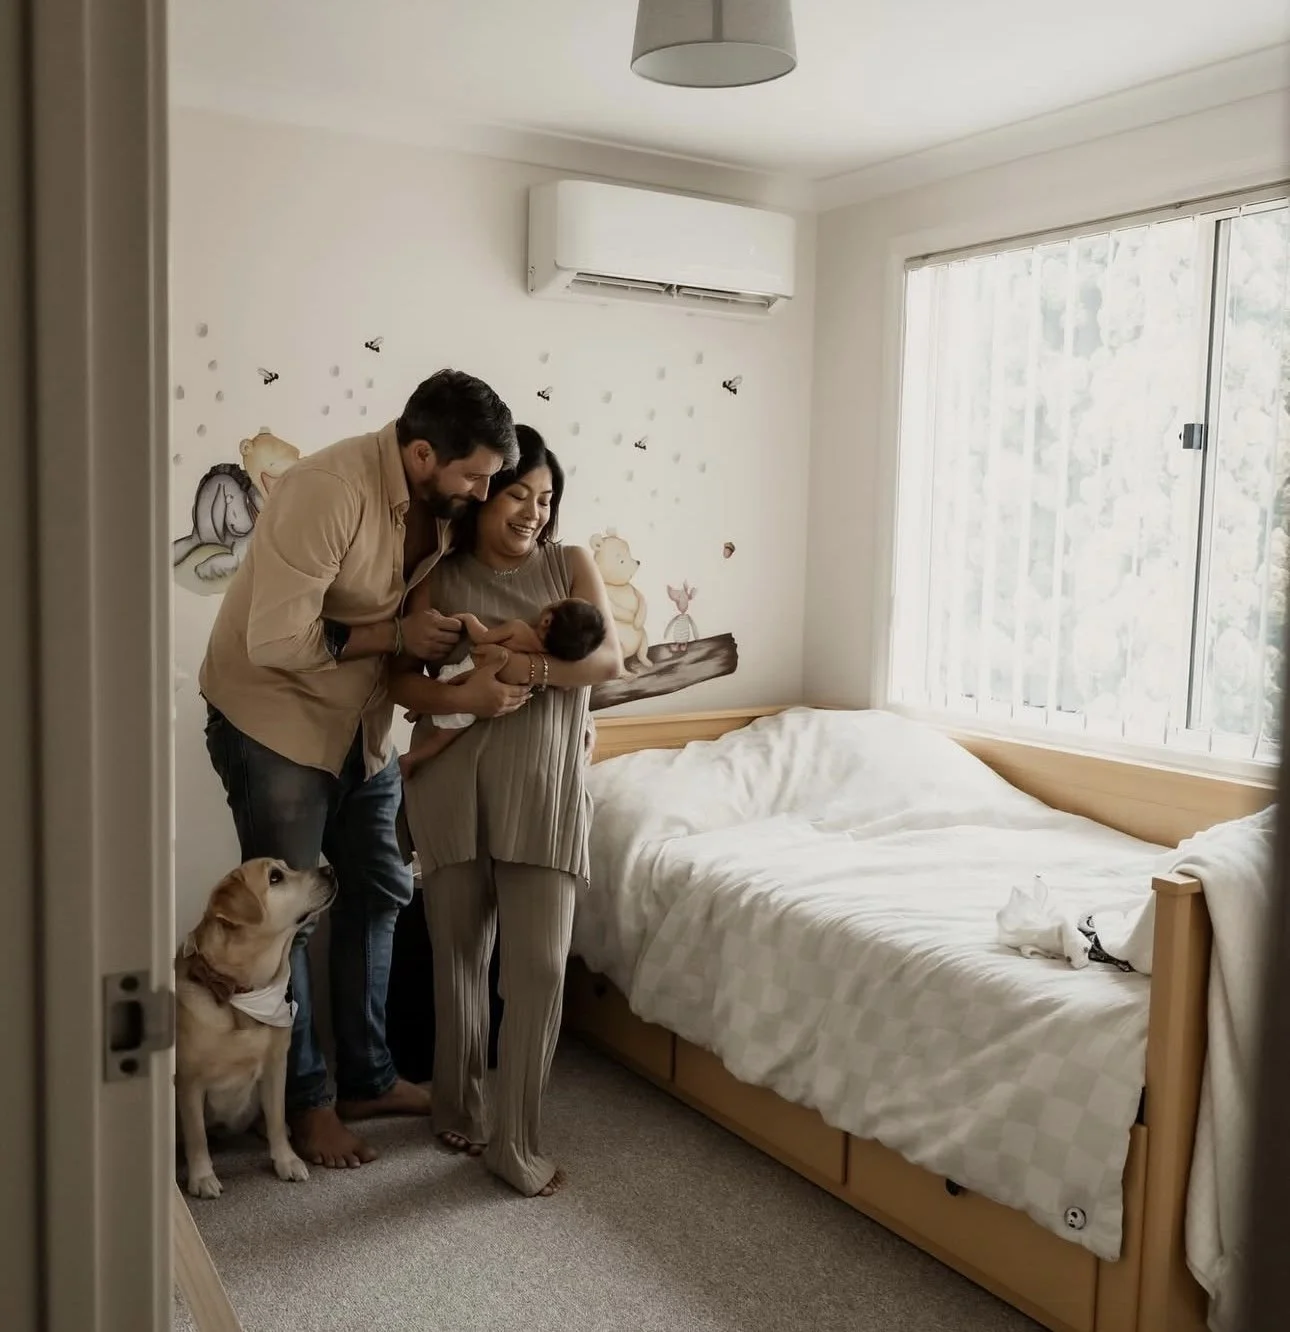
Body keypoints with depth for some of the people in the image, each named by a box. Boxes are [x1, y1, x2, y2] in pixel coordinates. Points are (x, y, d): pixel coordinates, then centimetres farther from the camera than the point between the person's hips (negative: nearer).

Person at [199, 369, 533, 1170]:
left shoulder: (440, 502, -6)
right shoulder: (328, 492, -29)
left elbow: (424, 609, 4)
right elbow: (276, 641, -30)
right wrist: (395, 635, -23)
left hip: (363, 721, 8)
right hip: (274, 719, -8)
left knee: (378, 892, 13)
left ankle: (368, 1078, 28)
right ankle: (305, 1098, 18)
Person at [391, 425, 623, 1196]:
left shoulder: (572, 566, 8)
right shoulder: (439, 577, 7)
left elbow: (610, 660, -4)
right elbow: (400, 679, 1)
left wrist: (526, 666, -20)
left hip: (542, 787, 0)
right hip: (452, 785, 1)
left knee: (539, 963, -3)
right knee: (460, 955, 11)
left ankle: (517, 1141, 9)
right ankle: (458, 1110, 30)